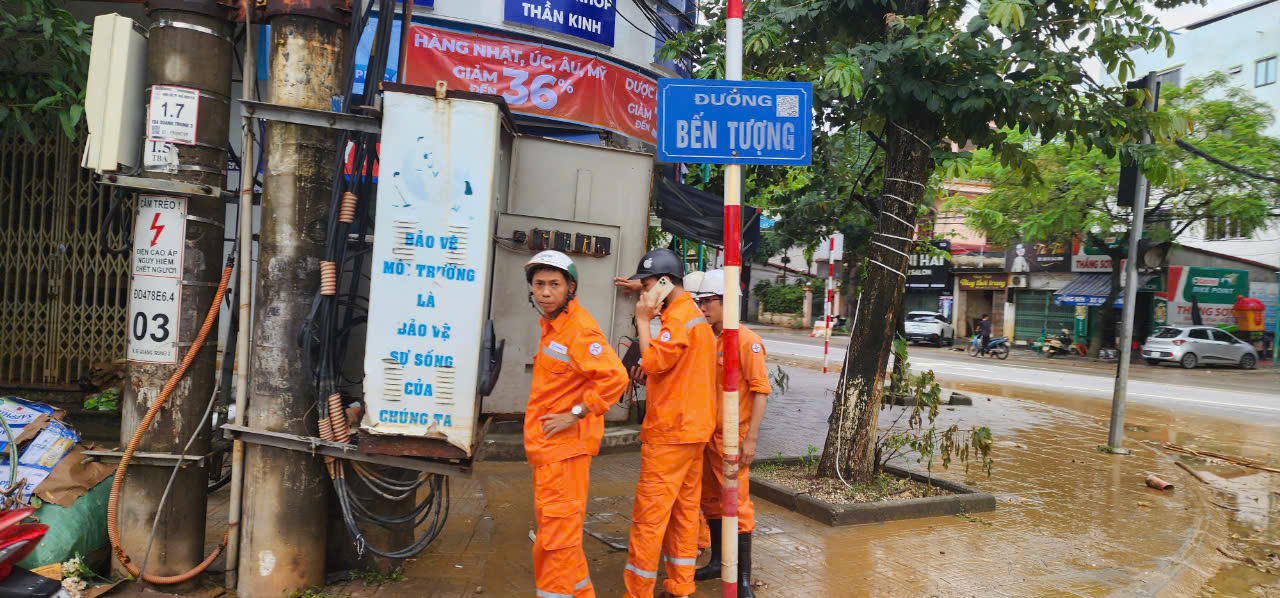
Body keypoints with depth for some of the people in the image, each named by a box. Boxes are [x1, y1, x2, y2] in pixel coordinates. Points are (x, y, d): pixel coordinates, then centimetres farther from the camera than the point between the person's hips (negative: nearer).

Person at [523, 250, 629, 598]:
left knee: (556, 532, -2)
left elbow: (614, 378, -29)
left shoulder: (580, 330, -19)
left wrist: (575, 414, -22)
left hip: (564, 444, -11)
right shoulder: (550, 325, 12)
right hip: (546, 444, 11)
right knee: (550, 522, 21)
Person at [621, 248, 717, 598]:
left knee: (649, 513, -5)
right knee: (684, 510, 13)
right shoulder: (695, 315, 16)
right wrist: (650, 369, 7)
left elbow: (653, 361, -18)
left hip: (671, 432, -10)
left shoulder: (678, 317, -15)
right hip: (693, 428, 10)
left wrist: (643, 320, -11)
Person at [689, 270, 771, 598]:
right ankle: (718, 561, 33)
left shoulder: (746, 340, -14)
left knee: (737, 504, -3)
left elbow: (761, 390, -16)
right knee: (710, 499, 17)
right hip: (706, 434, 8)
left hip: (732, 436, -7)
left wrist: (751, 438, -19)